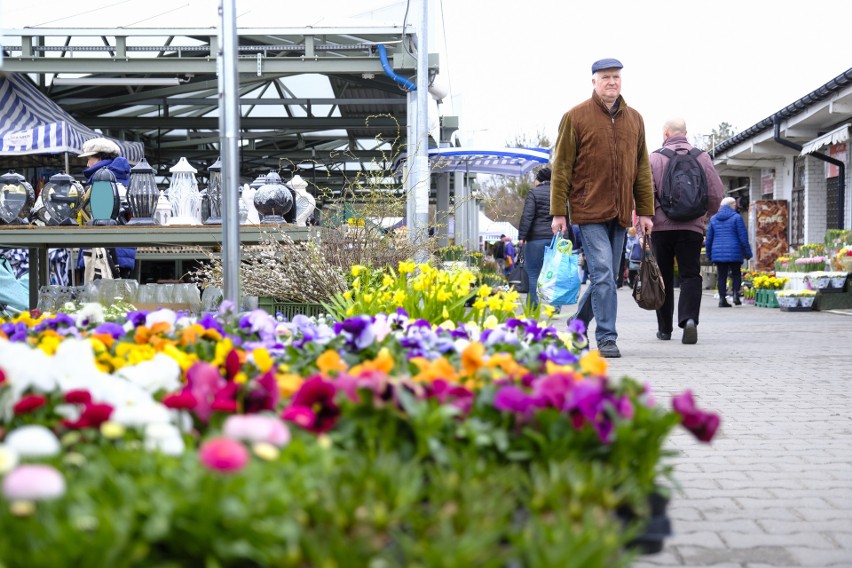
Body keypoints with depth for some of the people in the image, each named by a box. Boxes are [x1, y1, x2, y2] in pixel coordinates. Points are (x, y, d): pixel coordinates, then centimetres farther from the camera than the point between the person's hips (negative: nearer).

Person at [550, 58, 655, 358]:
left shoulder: (634, 119, 13)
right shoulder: (575, 117, -1)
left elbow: (642, 168, 16)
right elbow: (561, 167, -1)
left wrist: (645, 211, 10)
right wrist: (558, 212, -6)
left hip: (620, 213, 5)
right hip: (589, 210, -5)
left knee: (606, 276, 10)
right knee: (603, 274, -11)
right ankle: (607, 338, -6)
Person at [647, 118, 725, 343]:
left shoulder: (654, 158, -2)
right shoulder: (701, 157, 3)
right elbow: (717, 192, 3)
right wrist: (708, 214, 21)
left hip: (662, 226, 0)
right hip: (692, 226, 0)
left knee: (664, 278, 10)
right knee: (690, 275, 1)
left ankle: (664, 328, 17)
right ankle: (689, 319, -23)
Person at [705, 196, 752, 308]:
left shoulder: (713, 219, 9)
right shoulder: (736, 217, -3)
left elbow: (709, 238, 11)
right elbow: (743, 237, -5)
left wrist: (709, 254, 18)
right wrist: (747, 253, 1)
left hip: (718, 253, 3)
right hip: (734, 253, -3)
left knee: (722, 276, 6)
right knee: (736, 274, 10)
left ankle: (722, 299, 0)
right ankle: (735, 293, -7)